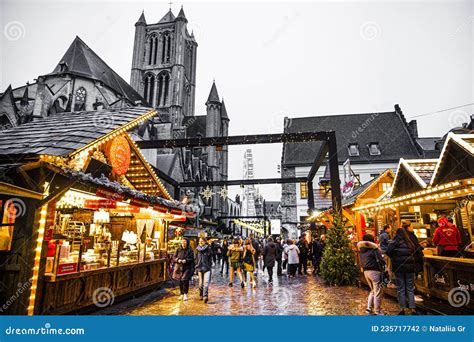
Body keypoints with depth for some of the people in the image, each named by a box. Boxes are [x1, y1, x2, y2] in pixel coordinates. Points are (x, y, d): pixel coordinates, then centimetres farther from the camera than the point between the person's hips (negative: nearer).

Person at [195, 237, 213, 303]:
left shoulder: (208, 249, -3)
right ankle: (201, 295, 25)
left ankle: (205, 296, -15)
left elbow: (210, 259, 1)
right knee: (201, 283, 9)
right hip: (200, 268, 3)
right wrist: (196, 268, 8)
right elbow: (196, 259, 10)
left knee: (206, 282, -13)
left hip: (207, 268, -3)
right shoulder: (198, 249, 6)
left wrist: (210, 267, -2)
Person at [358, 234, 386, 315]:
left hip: (366, 271, 7)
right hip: (375, 271, -6)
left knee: (373, 290, 22)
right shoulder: (374, 249, -12)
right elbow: (380, 261, -12)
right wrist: (384, 264, 4)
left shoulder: (361, 249, 7)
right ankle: (377, 311, 14)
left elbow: (361, 262, 10)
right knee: (378, 292, 6)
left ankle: (369, 308, 18)